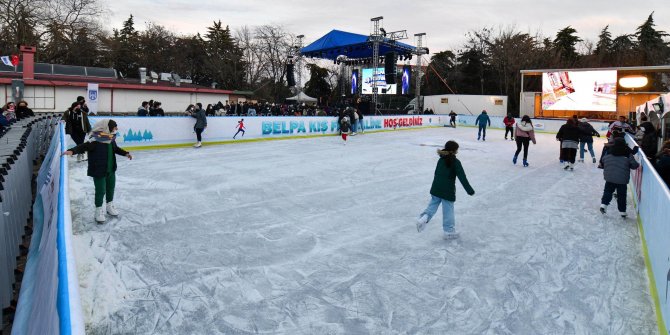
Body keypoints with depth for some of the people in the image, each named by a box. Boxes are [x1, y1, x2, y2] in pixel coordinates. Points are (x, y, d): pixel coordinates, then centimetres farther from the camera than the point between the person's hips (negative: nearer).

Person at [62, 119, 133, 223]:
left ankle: (110, 206, 42)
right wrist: (72, 151, -42)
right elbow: (82, 147, -27)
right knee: (100, 191, 2)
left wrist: (125, 153, 16)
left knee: (111, 188, 21)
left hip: (111, 170, 8)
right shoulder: (95, 142, -24)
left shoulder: (111, 141, -1)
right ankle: (99, 210, 21)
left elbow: (116, 149, 18)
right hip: (99, 172, -7)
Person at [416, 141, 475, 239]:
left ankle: (424, 217, -12)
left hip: (436, 189, 5)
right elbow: (462, 178, -14)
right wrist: (470, 191, -9)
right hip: (448, 191, -5)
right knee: (448, 211, 5)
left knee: (432, 205, 14)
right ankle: (449, 231, 16)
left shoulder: (441, 159, 7)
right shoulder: (456, 162, -12)